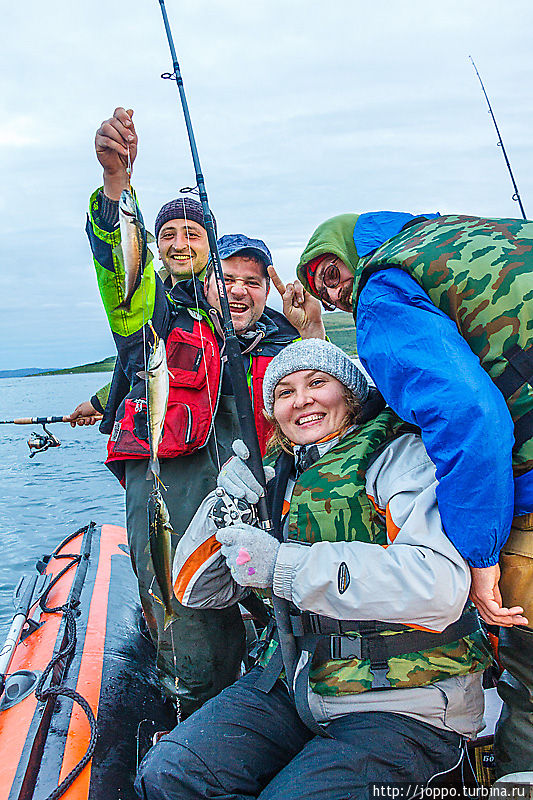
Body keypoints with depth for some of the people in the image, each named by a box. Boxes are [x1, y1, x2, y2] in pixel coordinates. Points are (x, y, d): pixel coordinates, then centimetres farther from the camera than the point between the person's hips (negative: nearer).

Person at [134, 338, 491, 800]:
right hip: (294, 685, 5)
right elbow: (196, 589, 8)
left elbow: (441, 587, -27)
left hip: (405, 706, -4)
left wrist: (285, 565, -27)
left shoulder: (401, 455, -9)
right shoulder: (276, 477, 8)